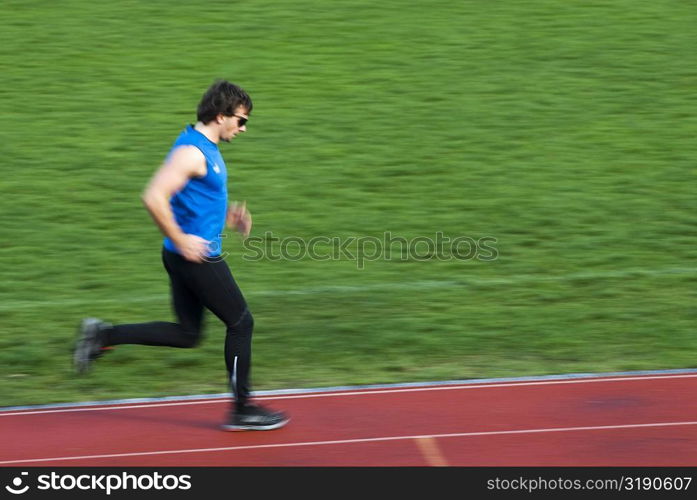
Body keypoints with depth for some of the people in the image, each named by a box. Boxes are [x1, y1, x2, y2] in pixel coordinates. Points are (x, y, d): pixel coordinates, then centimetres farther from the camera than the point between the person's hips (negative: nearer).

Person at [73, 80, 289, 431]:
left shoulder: (205, 148, 12)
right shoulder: (192, 151, -20)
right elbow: (153, 197, -29)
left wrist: (227, 216, 15)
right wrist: (181, 240, -23)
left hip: (192, 255, 10)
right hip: (196, 257, -10)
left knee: (187, 334, 15)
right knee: (241, 323, 2)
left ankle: (104, 335, 12)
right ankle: (242, 410, 11)